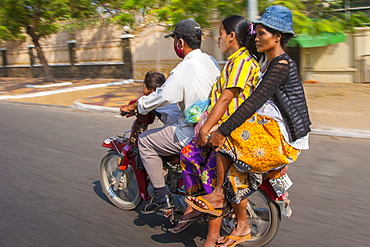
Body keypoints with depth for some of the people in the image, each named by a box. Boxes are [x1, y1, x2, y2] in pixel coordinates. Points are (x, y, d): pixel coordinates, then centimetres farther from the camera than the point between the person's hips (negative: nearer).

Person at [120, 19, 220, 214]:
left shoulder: (183, 69, -20)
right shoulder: (209, 61, 6)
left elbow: (163, 96, -17)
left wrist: (134, 106, 1)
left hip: (192, 133, -9)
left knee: (145, 141, 4)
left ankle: (162, 197, 9)